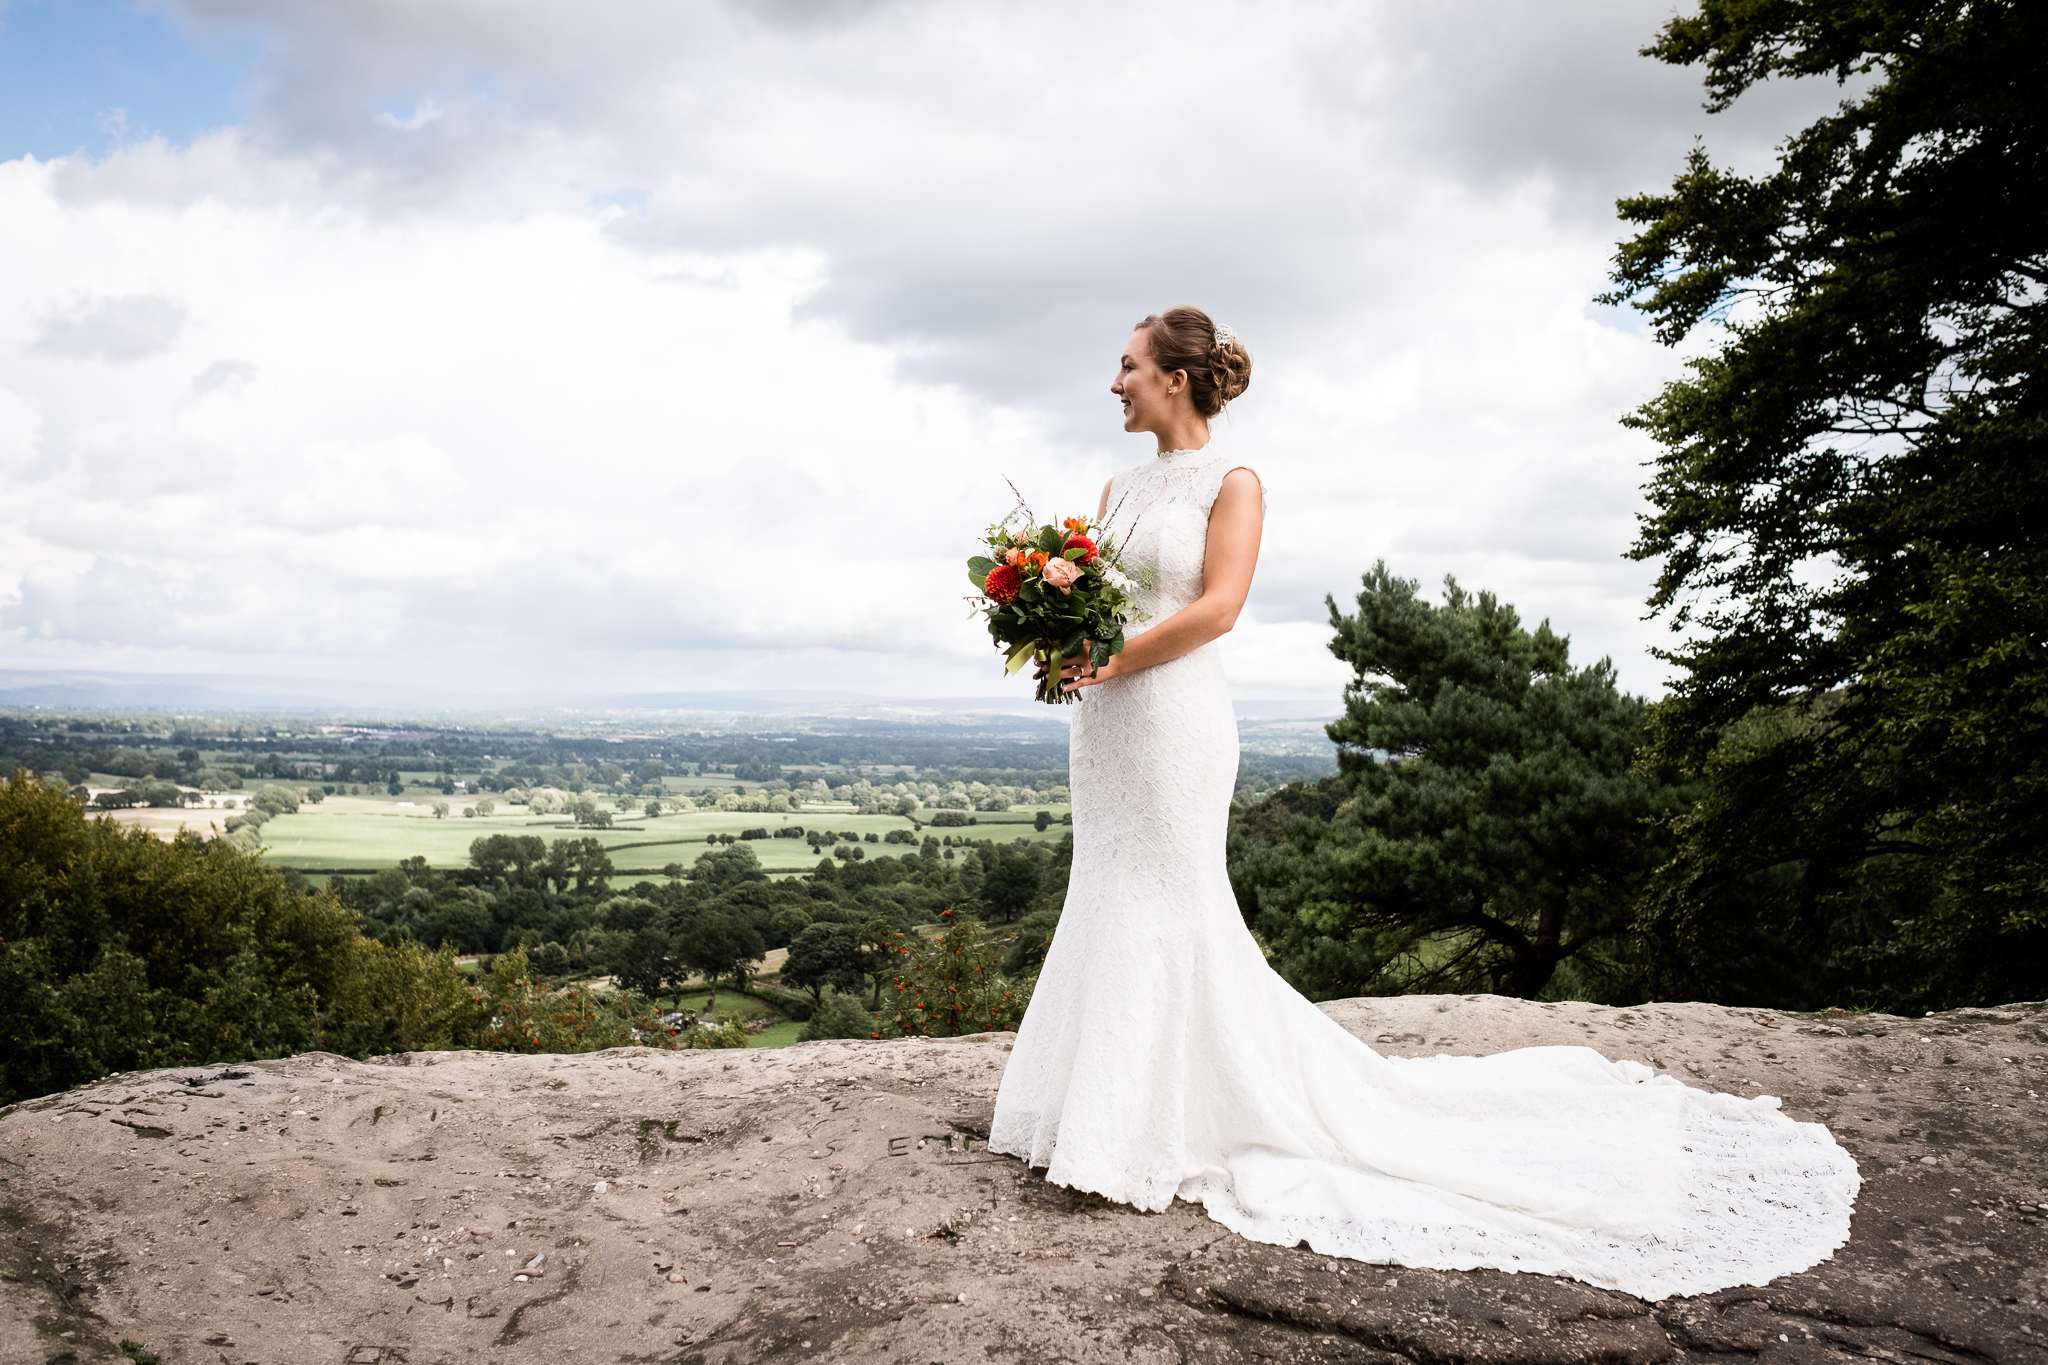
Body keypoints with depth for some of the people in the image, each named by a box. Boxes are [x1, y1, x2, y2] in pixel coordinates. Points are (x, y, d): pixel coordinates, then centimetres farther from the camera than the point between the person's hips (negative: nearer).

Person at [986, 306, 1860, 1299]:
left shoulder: (1231, 483, -5)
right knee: (1113, 904, 11)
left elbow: (1215, 607, -16)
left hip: (1175, 716, -7)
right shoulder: (1119, 490, 15)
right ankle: (1114, 1118, 22)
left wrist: (1110, 661, -16)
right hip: (1106, 723, 8)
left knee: (1170, 910, -4)